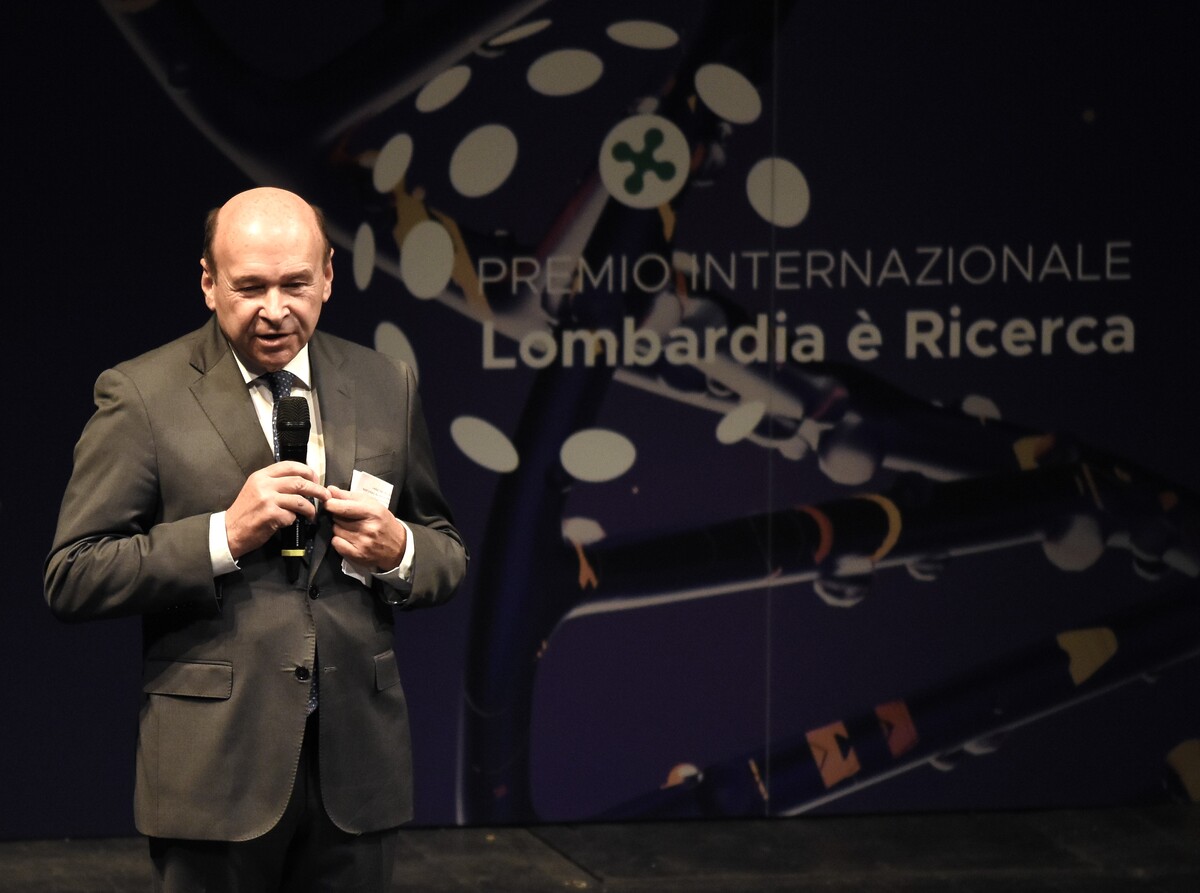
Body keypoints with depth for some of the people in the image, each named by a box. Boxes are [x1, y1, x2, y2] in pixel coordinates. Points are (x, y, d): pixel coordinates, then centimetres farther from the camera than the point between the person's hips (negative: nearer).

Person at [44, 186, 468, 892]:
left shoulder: (386, 388, 9)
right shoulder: (141, 396, -3)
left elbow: (446, 555, 16)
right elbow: (72, 580, -8)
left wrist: (398, 553, -7)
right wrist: (225, 535, -17)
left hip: (357, 763, 3)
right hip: (215, 768, -3)